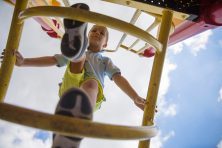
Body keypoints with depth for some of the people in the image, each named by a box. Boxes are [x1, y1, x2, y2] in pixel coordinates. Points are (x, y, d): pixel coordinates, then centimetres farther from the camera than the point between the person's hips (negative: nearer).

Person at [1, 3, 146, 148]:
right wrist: (23, 61, 7)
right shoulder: (79, 54, 34)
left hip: (92, 95, -2)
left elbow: (118, 78, 12)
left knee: (91, 84, -39)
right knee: (80, 55, -17)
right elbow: (52, 60, 21)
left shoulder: (105, 61, 31)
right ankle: (75, 44, -58)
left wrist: (136, 98, -6)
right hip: (68, 90, 2)